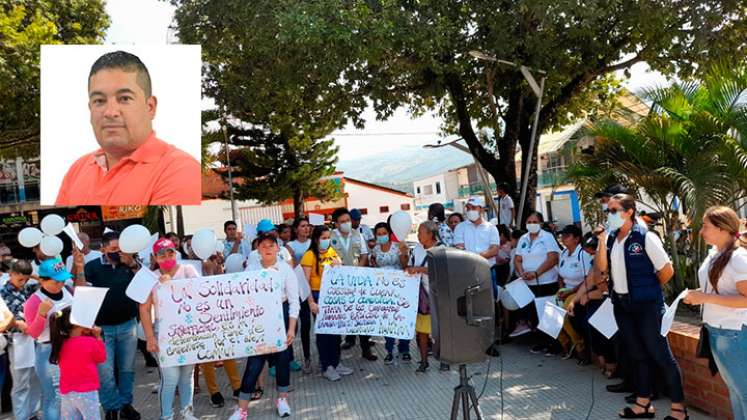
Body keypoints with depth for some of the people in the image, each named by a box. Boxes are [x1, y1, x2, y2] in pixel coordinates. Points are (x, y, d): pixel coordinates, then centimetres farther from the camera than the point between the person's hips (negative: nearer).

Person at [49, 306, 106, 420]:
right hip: (86, 393, -5)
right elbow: (101, 358, 2)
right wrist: (98, 337, 2)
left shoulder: (61, 344, -1)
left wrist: (90, 336, 8)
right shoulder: (90, 342, -14)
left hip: (66, 394, 5)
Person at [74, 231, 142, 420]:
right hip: (102, 327, -2)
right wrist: (79, 266, -21)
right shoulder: (93, 266, -3)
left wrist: (132, 264, -18)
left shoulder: (130, 263, 0)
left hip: (128, 325, 2)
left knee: (127, 369, 12)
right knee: (105, 372, 2)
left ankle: (126, 404, 26)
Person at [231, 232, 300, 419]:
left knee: (282, 359, 10)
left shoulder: (286, 269, -6)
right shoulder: (252, 270, -1)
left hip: (281, 316, 0)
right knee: (254, 362, -1)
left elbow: (294, 301, -6)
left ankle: (282, 399, 32)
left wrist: (291, 328, -11)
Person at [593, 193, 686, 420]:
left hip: (646, 305, -6)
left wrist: (649, 290, 1)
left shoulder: (645, 237, -15)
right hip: (621, 304, 7)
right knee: (637, 354, 15)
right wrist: (601, 241, -11)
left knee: (660, 355, 1)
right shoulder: (610, 238, 4)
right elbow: (600, 268, -2)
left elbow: (667, 270, -11)